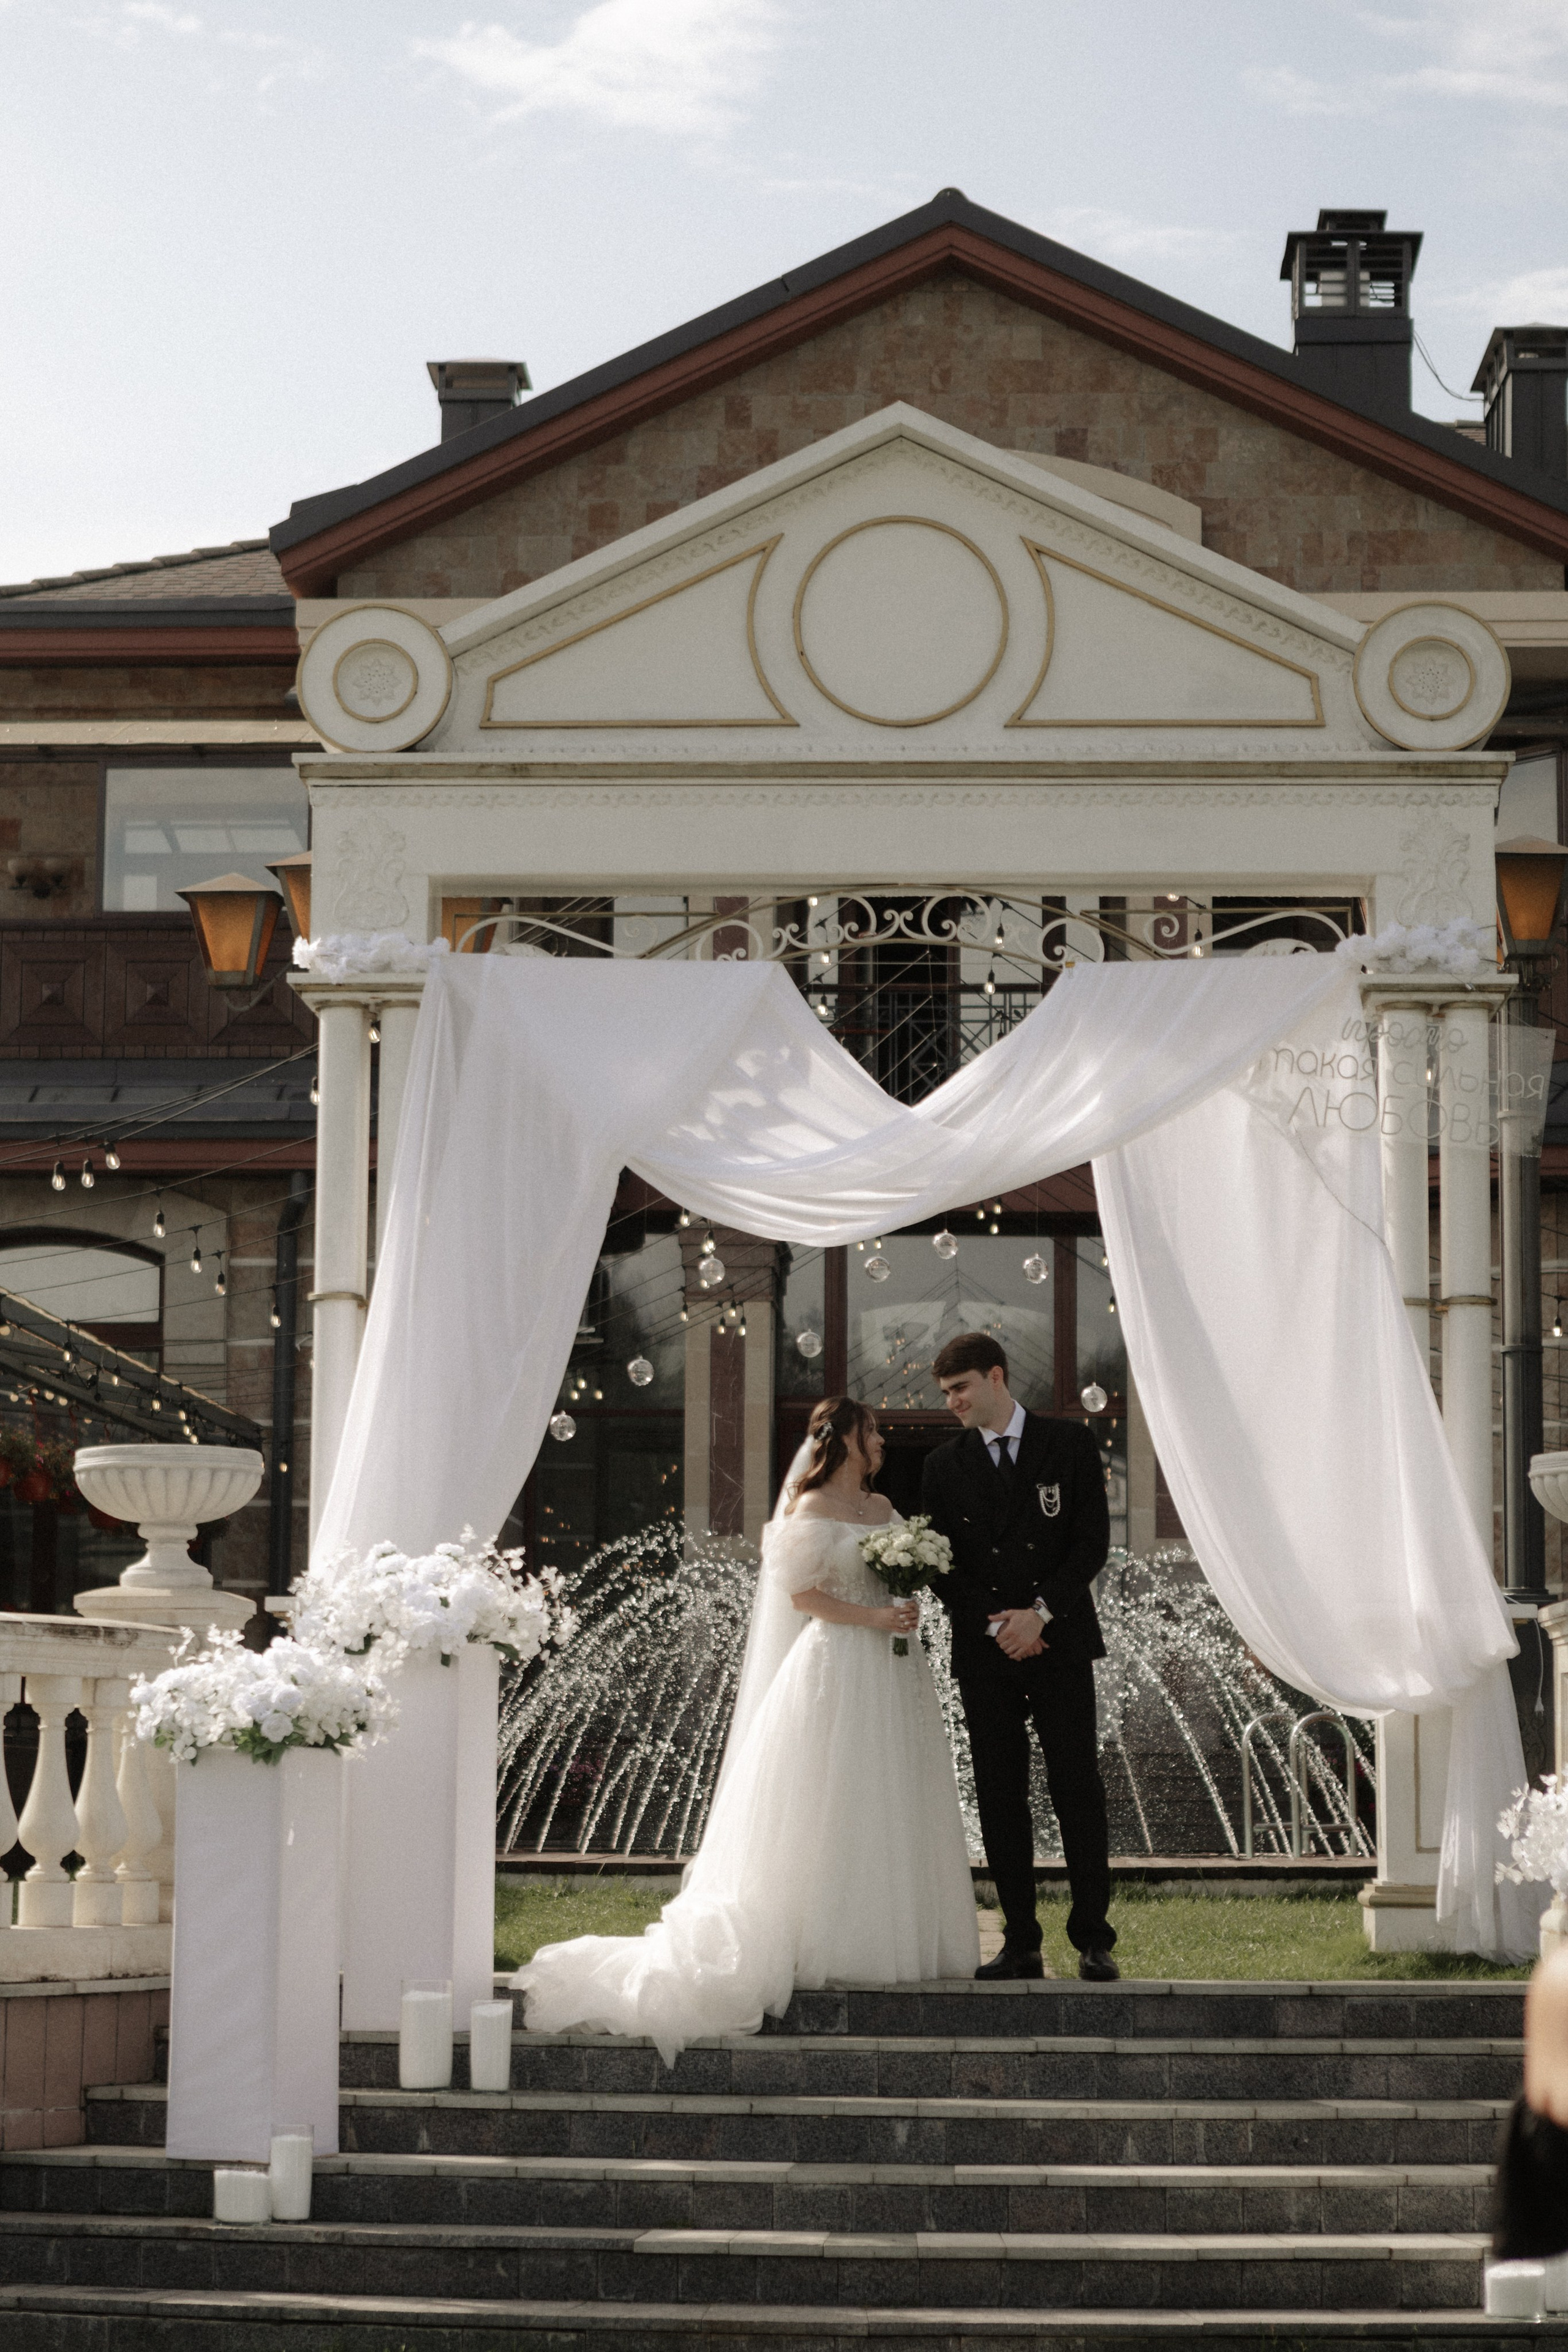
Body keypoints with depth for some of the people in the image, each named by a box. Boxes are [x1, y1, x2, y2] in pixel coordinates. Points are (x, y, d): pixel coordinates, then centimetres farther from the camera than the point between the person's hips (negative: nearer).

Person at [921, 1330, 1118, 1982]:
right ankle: (1021, 1944, 6)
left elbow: (1093, 1541, -2)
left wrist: (1041, 1612, -13)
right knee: (1000, 1798, 2)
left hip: (1061, 1644, -2)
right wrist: (994, 1624, -8)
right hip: (985, 1652, 2)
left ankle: (1093, 1940, 0)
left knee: (1078, 1790, -4)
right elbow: (940, 1564, 6)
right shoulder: (943, 1467, 9)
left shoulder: (1070, 1444, 3)